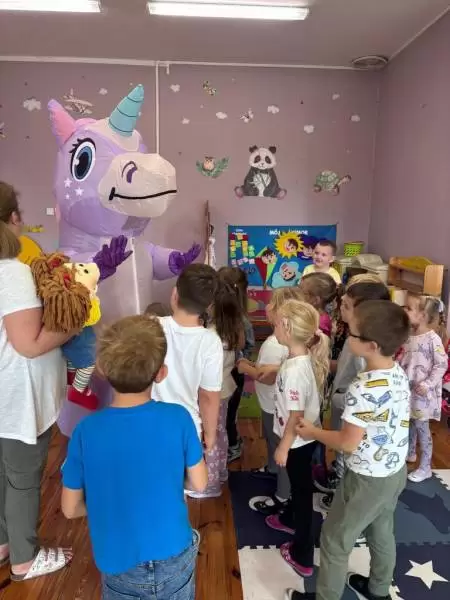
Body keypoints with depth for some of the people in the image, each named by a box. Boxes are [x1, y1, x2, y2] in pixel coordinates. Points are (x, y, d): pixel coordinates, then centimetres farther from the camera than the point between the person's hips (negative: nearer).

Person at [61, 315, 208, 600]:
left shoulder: (86, 430, -20)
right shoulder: (178, 418, -21)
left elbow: (70, 508, -8)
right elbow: (199, 483, -7)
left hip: (118, 563, 0)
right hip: (173, 557, 0)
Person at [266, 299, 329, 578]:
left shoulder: (294, 370, -32)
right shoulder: (307, 359, -5)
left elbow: (296, 416, -26)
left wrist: (283, 447, -16)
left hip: (298, 441, -9)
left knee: (303, 492, 8)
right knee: (298, 485, 30)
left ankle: (303, 557, 28)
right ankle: (289, 519, 56)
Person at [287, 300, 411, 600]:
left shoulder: (363, 390, -34)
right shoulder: (399, 372, -8)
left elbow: (347, 443, -24)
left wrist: (313, 432, -8)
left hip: (368, 480, -8)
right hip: (396, 471, 8)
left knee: (335, 541, 14)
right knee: (382, 532, 29)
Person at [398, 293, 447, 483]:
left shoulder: (433, 339, -19)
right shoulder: (408, 335, 2)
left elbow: (441, 365, -18)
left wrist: (427, 385, -21)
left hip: (423, 392, -7)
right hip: (407, 388, 7)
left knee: (421, 426, 3)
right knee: (409, 423, 21)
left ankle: (425, 467, 17)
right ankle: (410, 453, 42)